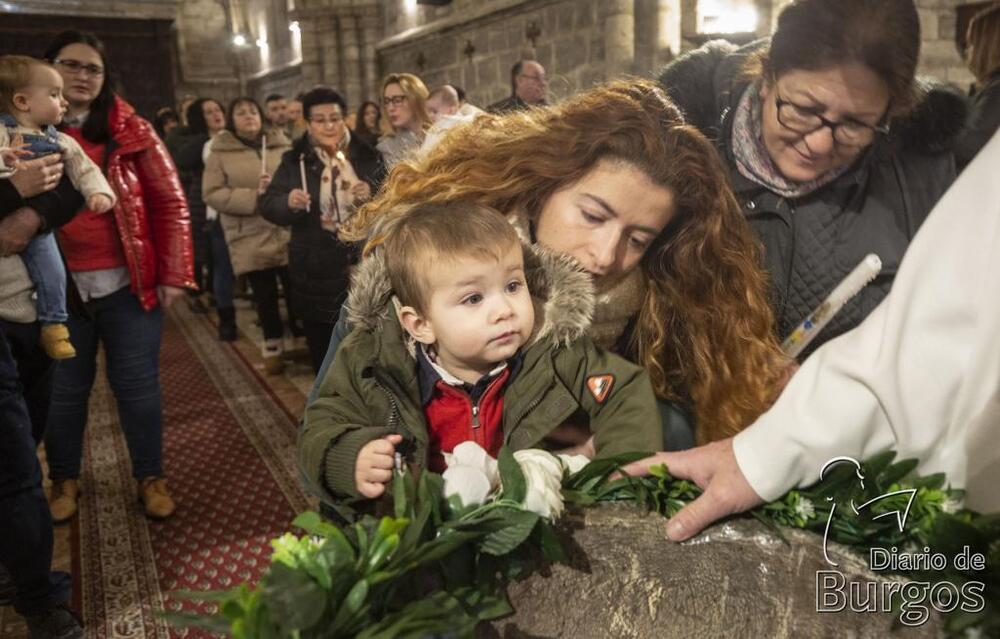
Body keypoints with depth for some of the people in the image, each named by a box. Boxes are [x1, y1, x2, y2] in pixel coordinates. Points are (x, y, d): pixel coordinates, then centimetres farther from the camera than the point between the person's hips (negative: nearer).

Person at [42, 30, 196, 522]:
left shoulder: (130, 131, 1)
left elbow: (171, 202, -1)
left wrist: (172, 273, -6)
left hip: (129, 285, -1)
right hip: (58, 289, 2)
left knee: (137, 385, 8)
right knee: (64, 389, 14)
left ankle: (150, 477, 24)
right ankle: (64, 479, 34)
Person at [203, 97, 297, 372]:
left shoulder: (281, 145, 8)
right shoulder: (220, 152, 1)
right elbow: (212, 194, -6)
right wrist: (253, 197, -15)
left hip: (288, 233, 1)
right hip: (251, 240, -1)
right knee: (265, 296, 8)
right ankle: (272, 347, 24)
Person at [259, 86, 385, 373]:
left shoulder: (367, 156, 2)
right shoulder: (294, 161, 3)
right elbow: (267, 205, 2)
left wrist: (373, 195, -14)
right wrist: (288, 202, -19)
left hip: (363, 263, 0)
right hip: (314, 269, 0)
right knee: (321, 344, 9)